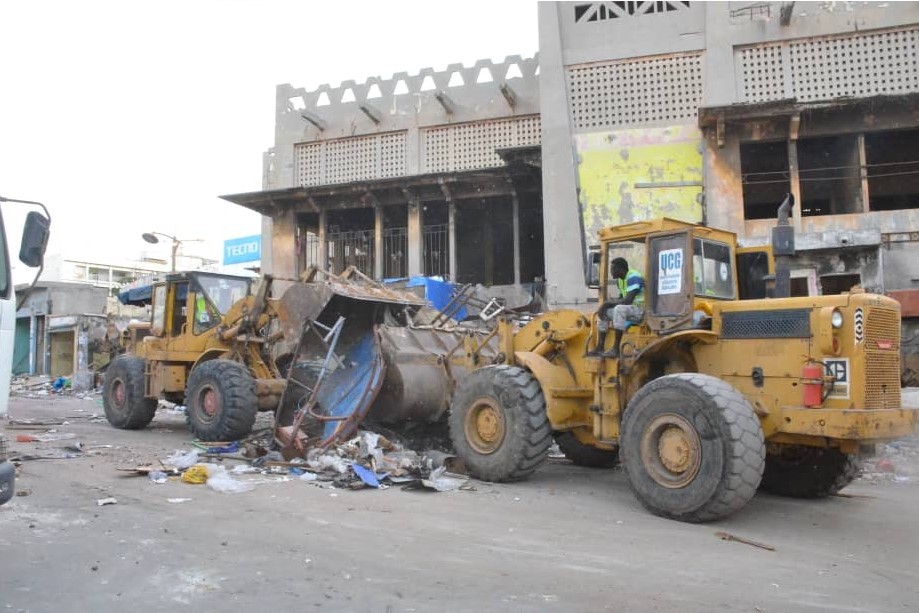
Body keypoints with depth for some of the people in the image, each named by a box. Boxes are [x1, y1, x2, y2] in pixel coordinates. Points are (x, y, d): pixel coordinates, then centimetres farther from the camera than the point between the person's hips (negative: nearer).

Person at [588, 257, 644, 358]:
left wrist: (608, 303, -16)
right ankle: (599, 348, 1)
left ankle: (615, 349, -33)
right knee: (604, 312, 6)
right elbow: (621, 299, 17)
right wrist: (606, 305, -1)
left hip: (640, 311, -10)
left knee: (619, 308, -35)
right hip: (627, 309, 10)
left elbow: (628, 300, -27)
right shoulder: (620, 280, 11)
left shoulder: (633, 277, -19)